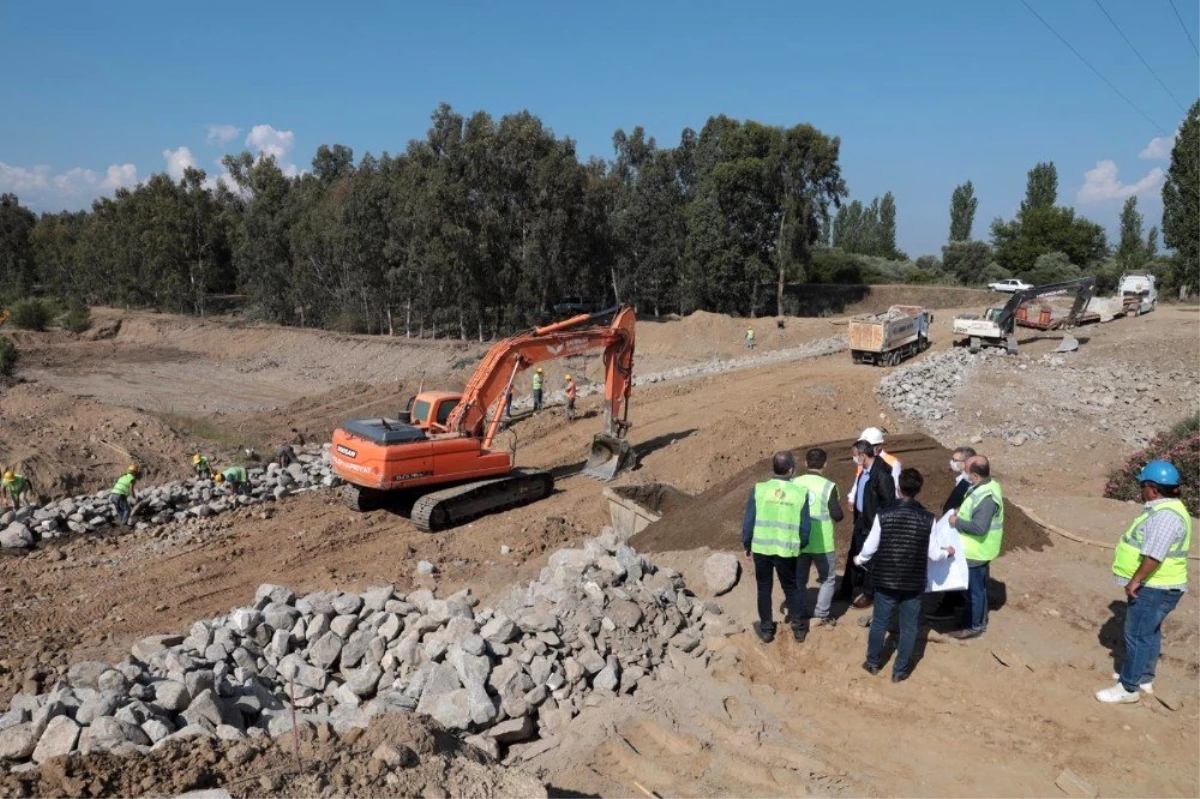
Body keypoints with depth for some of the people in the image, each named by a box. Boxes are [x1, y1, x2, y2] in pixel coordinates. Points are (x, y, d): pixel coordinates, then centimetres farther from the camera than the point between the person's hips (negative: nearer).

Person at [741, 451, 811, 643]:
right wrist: (800, 546, 17)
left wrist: (747, 545, 10)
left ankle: (766, 629, 26)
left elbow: (748, 521, -5)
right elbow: (805, 527, -2)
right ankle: (798, 627, 28)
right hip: (787, 550, 0)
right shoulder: (800, 493, -9)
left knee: (764, 587, 16)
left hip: (761, 548, 0)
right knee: (791, 587, 20)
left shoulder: (758, 490, -10)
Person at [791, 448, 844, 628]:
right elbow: (837, 515, -13)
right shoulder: (828, 486, -15)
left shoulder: (794, 483, -5)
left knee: (799, 579, 18)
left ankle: (800, 616, 23)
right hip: (822, 543, -3)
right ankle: (822, 616, 16)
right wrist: (838, 515, 10)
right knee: (828, 579, 16)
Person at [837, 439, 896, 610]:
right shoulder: (863, 471, 5)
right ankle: (846, 590, 28)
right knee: (854, 555, 17)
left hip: (874, 524, -8)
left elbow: (889, 501, -20)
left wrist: (877, 521, -17)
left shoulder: (881, 474, -22)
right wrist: (858, 515, 12)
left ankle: (868, 595, 20)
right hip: (861, 520, 9)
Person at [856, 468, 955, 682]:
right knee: (908, 628, 15)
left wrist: (859, 559, 15)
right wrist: (947, 551, 18)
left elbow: (870, 547, -7)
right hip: (914, 583, 0)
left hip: (885, 580, 0)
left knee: (879, 623, 18)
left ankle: (873, 662, 33)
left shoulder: (884, 514, -13)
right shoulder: (927, 518, -11)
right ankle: (900, 670, 25)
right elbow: (933, 554, -5)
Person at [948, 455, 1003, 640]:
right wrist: (962, 512, 3)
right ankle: (980, 621, 37)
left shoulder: (986, 497, -30)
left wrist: (957, 522, -21)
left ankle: (973, 627, 20)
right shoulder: (989, 485, 2)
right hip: (979, 550, 10)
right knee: (979, 587, 22)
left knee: (973, 589, 6)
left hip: (975, 552, -10)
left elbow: (979, 527, -32)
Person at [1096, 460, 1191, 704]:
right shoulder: (1164, 508, 9)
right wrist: (1139, 581, 23)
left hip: (1154, 588, -11)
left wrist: (1135, 581, -22)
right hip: (1154, 585, 11)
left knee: (1137, 635, -3)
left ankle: (1128, 688, 6)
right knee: (1150, 632, 21)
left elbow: (1154, 556, -31)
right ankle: (1144, 678, 34)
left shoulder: (1165, 516, -26)